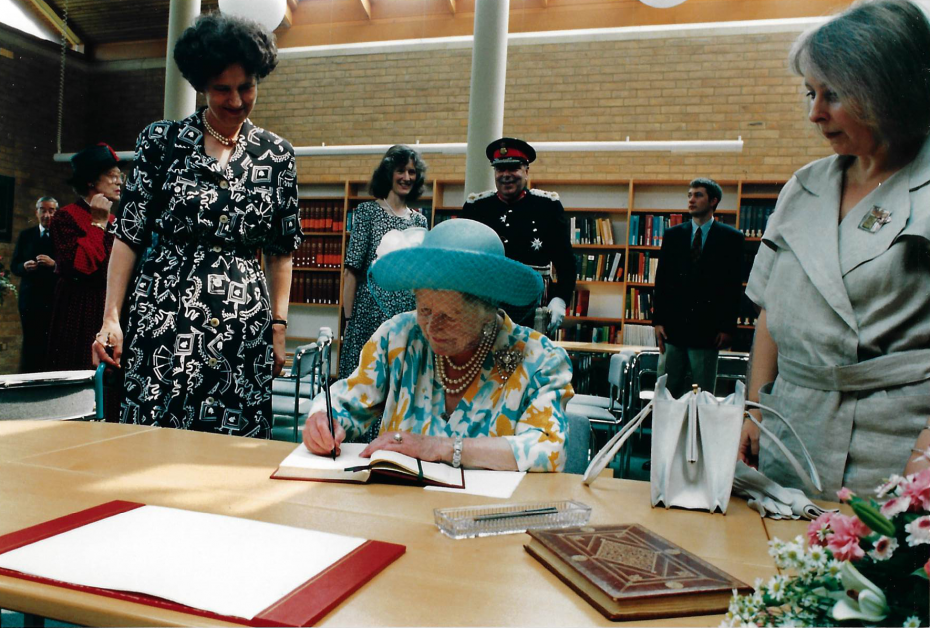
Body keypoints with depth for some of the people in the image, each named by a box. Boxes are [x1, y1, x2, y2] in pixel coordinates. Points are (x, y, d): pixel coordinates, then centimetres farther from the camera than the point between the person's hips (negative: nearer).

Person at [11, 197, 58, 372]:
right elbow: (14, 266, 9)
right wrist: (24, 266, -12)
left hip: (55, 298, -2)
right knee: (30, 343, 4)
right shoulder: (25, 235, 11)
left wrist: (54, 264, -21)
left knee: (51, 344, 0)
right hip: (30, 297, 2)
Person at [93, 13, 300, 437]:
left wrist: (278, 325, 6)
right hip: (163, 320, -1)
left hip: (245, 327, 1)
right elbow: (129, 235, 5)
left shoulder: (276, 155, 7)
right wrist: (111, 317, -1)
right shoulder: (162, 140, 4)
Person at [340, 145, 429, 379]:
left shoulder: (420, 220, 13)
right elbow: (352, 271, -5)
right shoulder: (368, 211, 0)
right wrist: (348, 319, -9)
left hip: (409, 317, 4)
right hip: (371, 313, -4)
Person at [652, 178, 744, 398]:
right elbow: (661, 281, 8)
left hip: (707, 329, -2)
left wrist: (728, 327, -6)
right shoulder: (673, 235, 9)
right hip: (672, 327, 3)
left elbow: (734, 286, -1)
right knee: (666, 392, 7)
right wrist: (657, 320, 1)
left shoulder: (730, 238, 1)